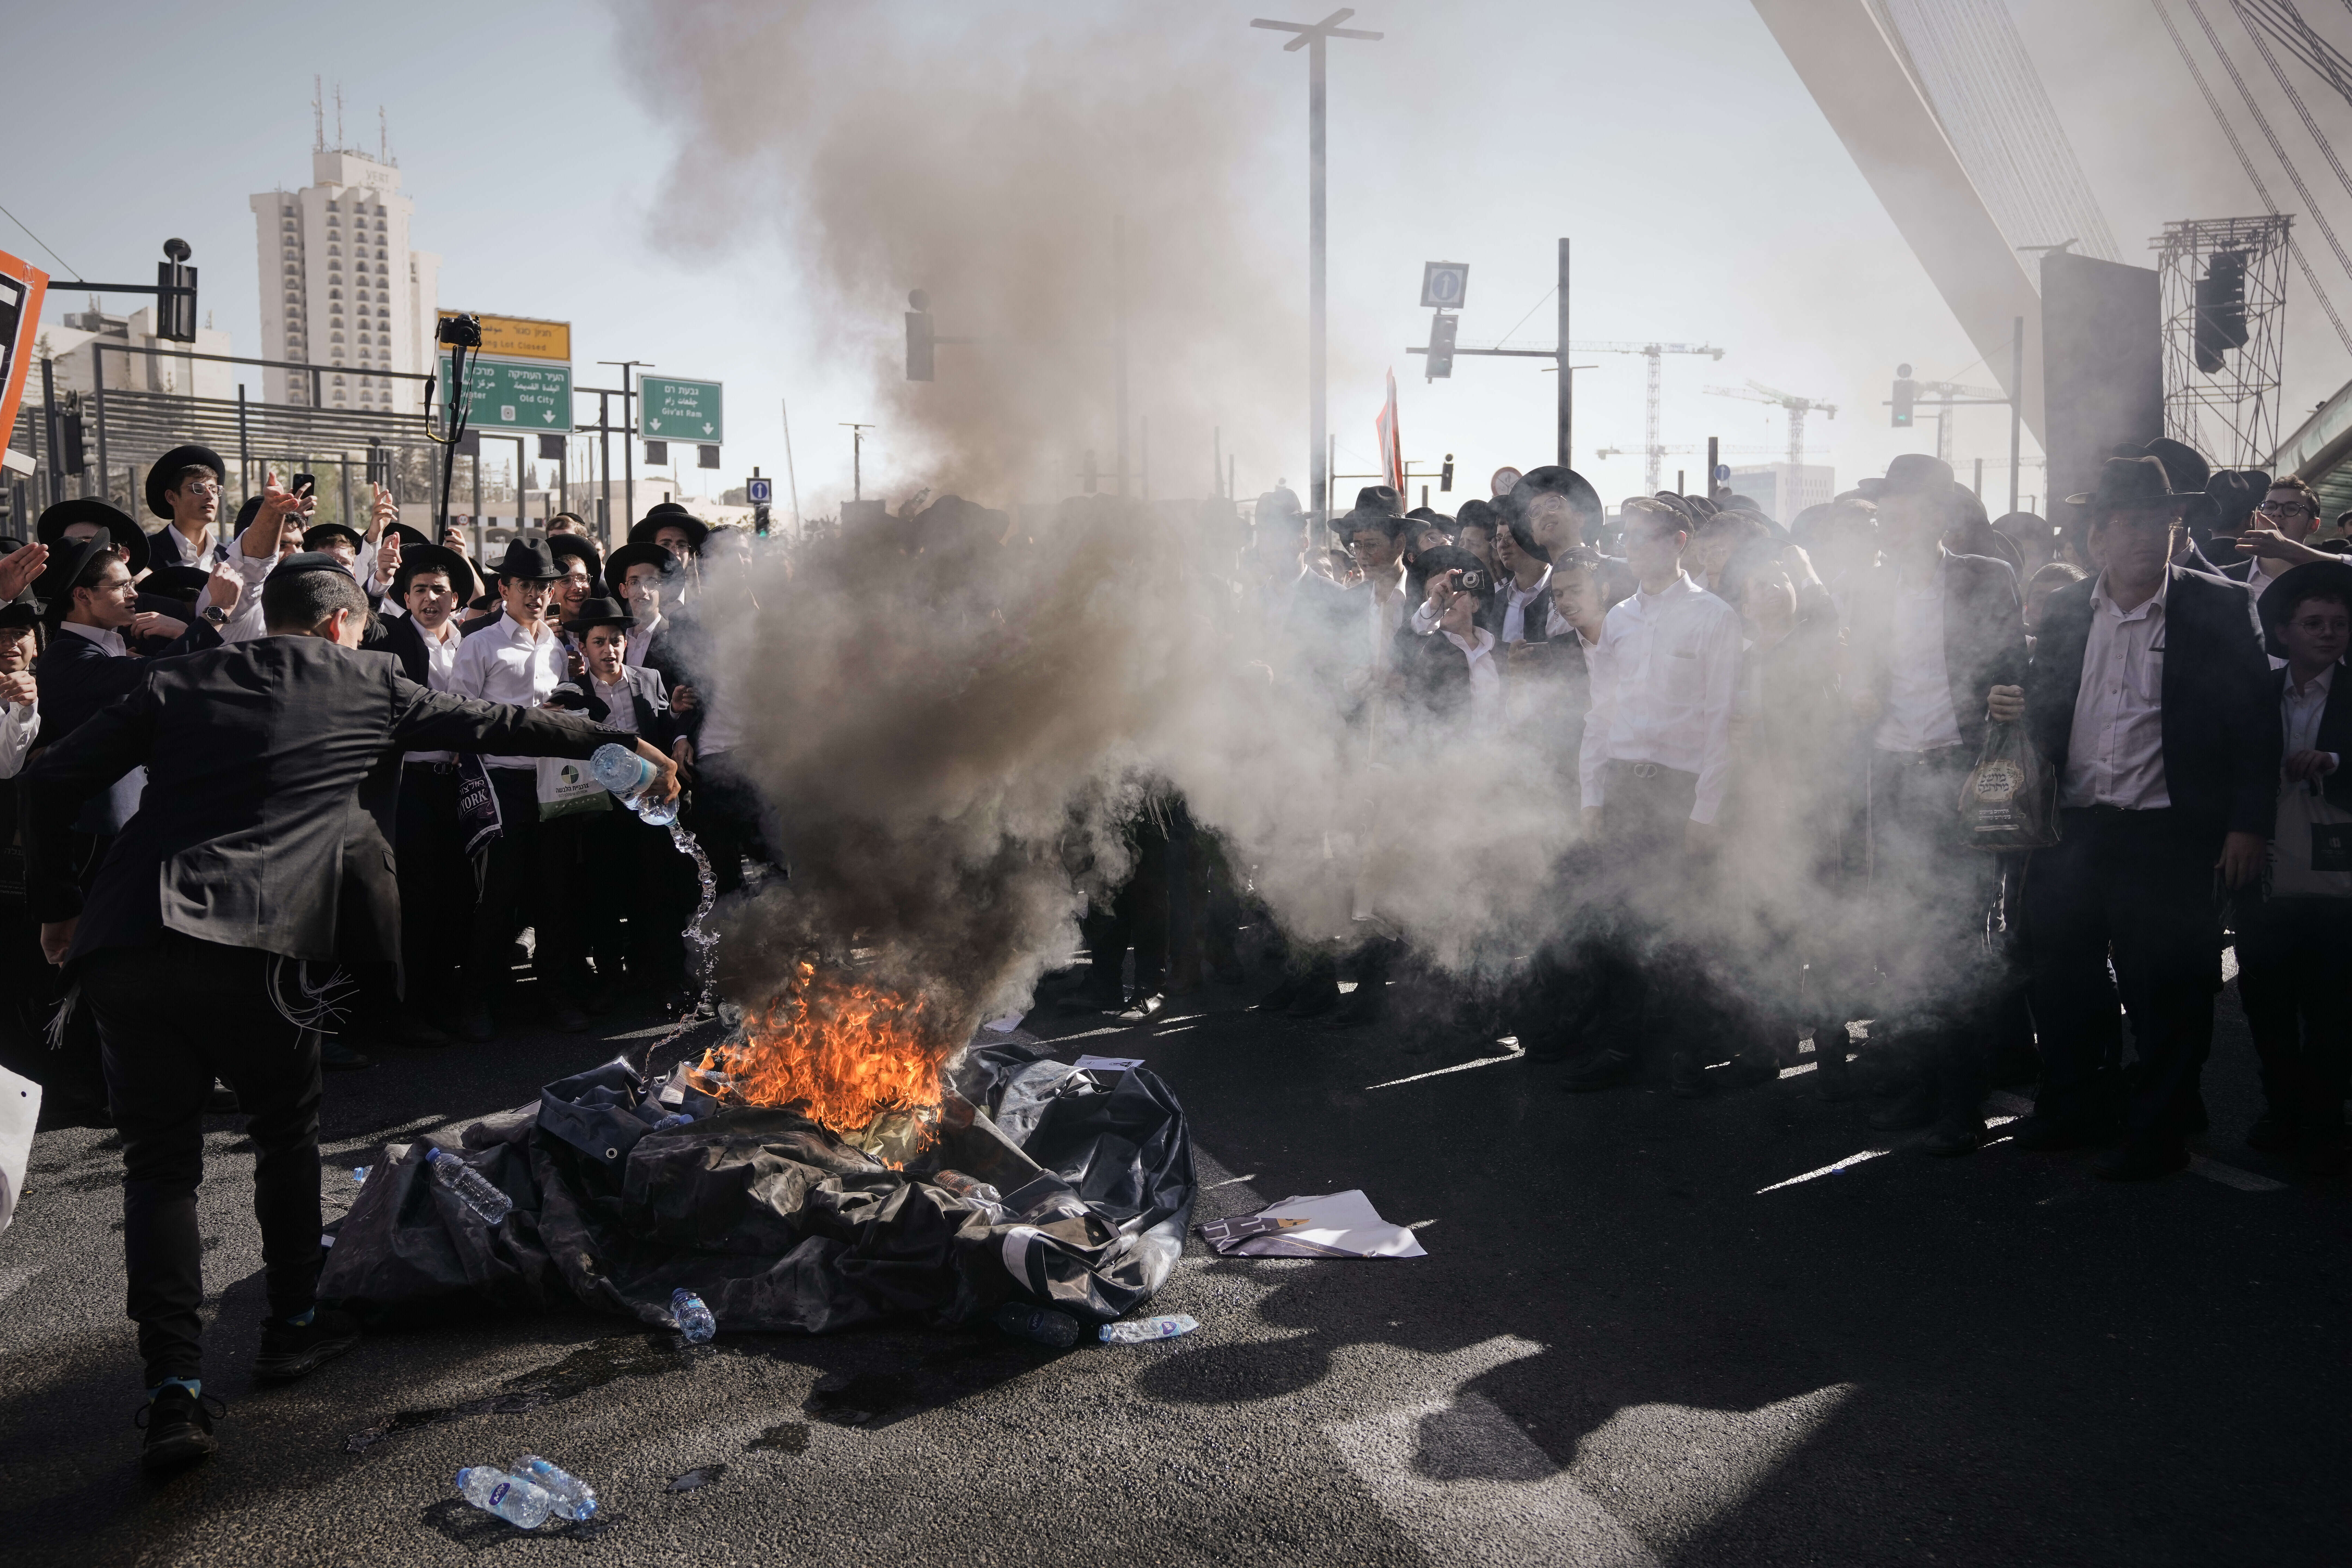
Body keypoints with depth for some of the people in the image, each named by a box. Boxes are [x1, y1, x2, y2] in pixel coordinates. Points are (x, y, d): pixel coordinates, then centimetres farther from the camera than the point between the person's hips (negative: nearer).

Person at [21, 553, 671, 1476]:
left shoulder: (177, 683, 19)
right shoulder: (365, 685, 13)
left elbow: (51, 783, 13)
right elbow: (494, 726, 20)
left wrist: (59, 902, 24)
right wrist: (618, 743, 30)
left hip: (121, 944, 3)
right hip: (249, 943, -3)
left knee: (160, 1159, 11)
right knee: (288, 1130, 21)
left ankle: (175, 1386, 2)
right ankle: (293, 1324, 32)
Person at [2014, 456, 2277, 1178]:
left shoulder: (2216, 607, -2)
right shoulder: (2064, 609, 10)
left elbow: (2256, 722, -3)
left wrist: (2248, 825, -8)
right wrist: (2016, 714, -3)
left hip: (2167, 832, -4)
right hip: (2073, 828, 4)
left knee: (2164, 990, 1)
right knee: (2062, 978, 13)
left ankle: (2157, 1131, 17)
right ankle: (2074, 1108, 31)